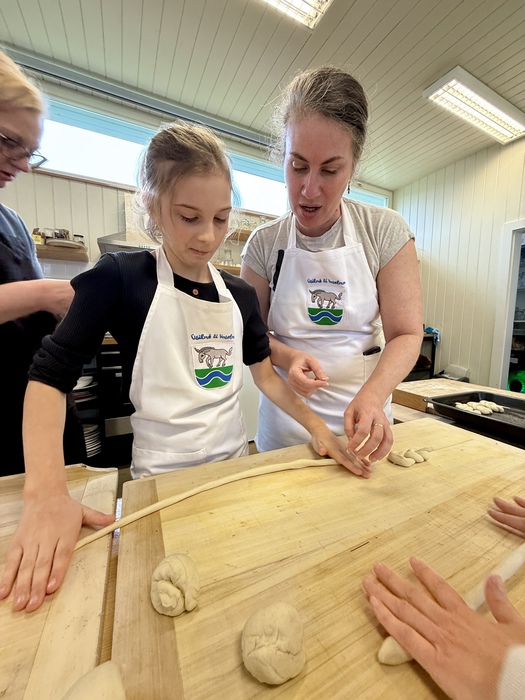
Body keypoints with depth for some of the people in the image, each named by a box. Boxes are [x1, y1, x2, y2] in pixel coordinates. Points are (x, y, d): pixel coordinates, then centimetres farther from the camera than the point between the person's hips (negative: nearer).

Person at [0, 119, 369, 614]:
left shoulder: (240, 295, 0)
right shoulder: (120, 278, -11)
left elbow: (266, 374, 3)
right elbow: (50, 375, -12)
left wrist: (317, 427, -7)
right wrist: (47, 494, -24)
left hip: (235, 459, 4)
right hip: (160, 473, -3)